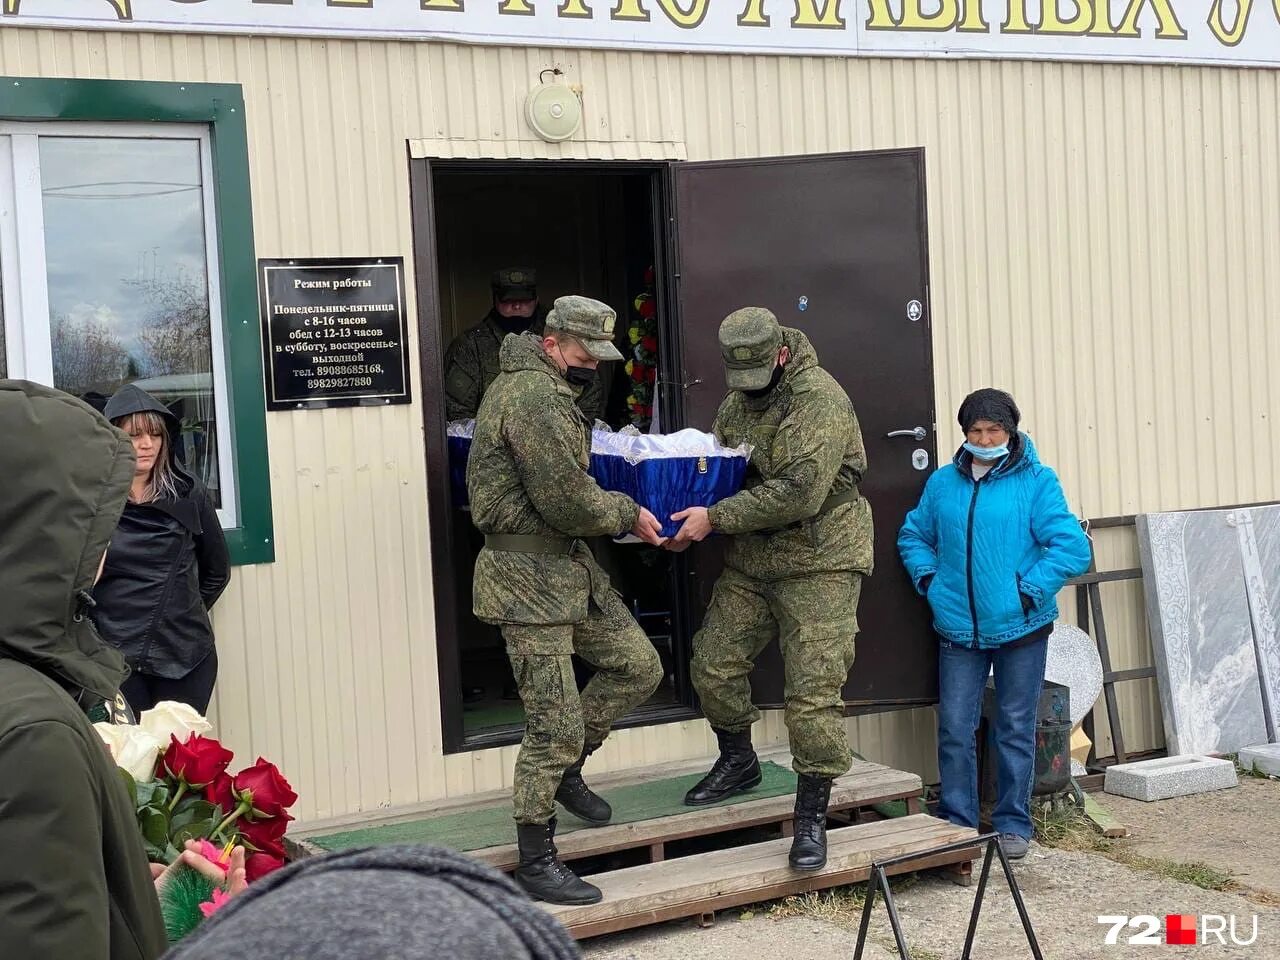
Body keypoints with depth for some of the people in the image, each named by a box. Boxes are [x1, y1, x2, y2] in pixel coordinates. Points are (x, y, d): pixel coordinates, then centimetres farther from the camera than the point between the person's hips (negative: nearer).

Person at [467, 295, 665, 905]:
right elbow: (568, 502, -21)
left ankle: (563, 768, 28)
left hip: (569, 564, 10)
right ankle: (536, 865, 7)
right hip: (529, 578, -10)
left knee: (639, 667, 12)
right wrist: (629, 515, -5)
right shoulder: (535, 397, -19)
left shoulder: (541, 385, 15)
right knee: (556, 725, -5)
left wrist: (619, 512, 14)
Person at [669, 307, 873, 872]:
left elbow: (800, 492, -25)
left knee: (813, 691, -8)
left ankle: (812, 816, 3)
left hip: (818, 563, -8)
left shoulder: (819, 399, -17)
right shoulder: (737, 401, 10)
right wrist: (691, 517, 0)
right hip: (750, 561, 8)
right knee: (713, 665, 9)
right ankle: (738, 763, 35)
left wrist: (716, 518, -22)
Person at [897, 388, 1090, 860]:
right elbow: (913, 535, 19)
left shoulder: (1037, 481, -6)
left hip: (1020, 627, -3)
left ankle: (1013, 824, 22)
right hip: (959, 628, 3)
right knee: (954, 729, 4)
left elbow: (1072, 547, -11)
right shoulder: (943, 482, 5)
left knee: (1015, 730, 9)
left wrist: (1029, 591, -16)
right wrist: (927, 578, 3)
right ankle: (956, 822, 17)